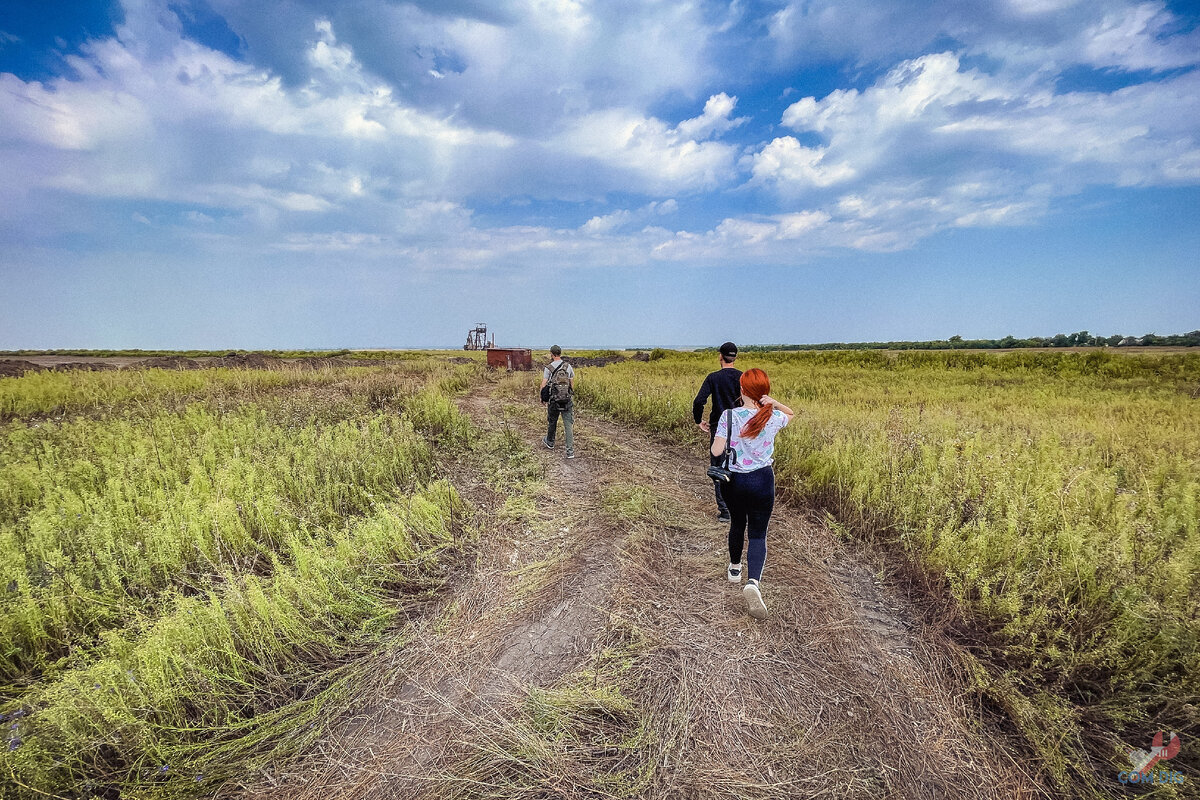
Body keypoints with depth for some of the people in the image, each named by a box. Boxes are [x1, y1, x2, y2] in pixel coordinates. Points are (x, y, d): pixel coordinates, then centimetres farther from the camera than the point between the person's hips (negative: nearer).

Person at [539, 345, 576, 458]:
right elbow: (572, 383, 8)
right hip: (567, 400, 1)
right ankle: (570, 450, -6)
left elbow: (543, 386, -6)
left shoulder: (548, 368, -5)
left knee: (552, 421, 19)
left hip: (554, 400, -1)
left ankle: (550, 442, 39)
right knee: (568, 424, -1)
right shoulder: (568, 367, 3)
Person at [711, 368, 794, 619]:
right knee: (758, 534, 5)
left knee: (737, 524, 23)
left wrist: (716, 438, 4)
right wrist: (773, 402, -1)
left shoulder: (729, 416, -14)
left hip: (735, 480, 0)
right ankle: (753, 582, -17)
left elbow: (716, 451, -16)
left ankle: (735, 569, 43)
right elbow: (791, 414, 16)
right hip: (763, 480, 0)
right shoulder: (774, 417, -8)